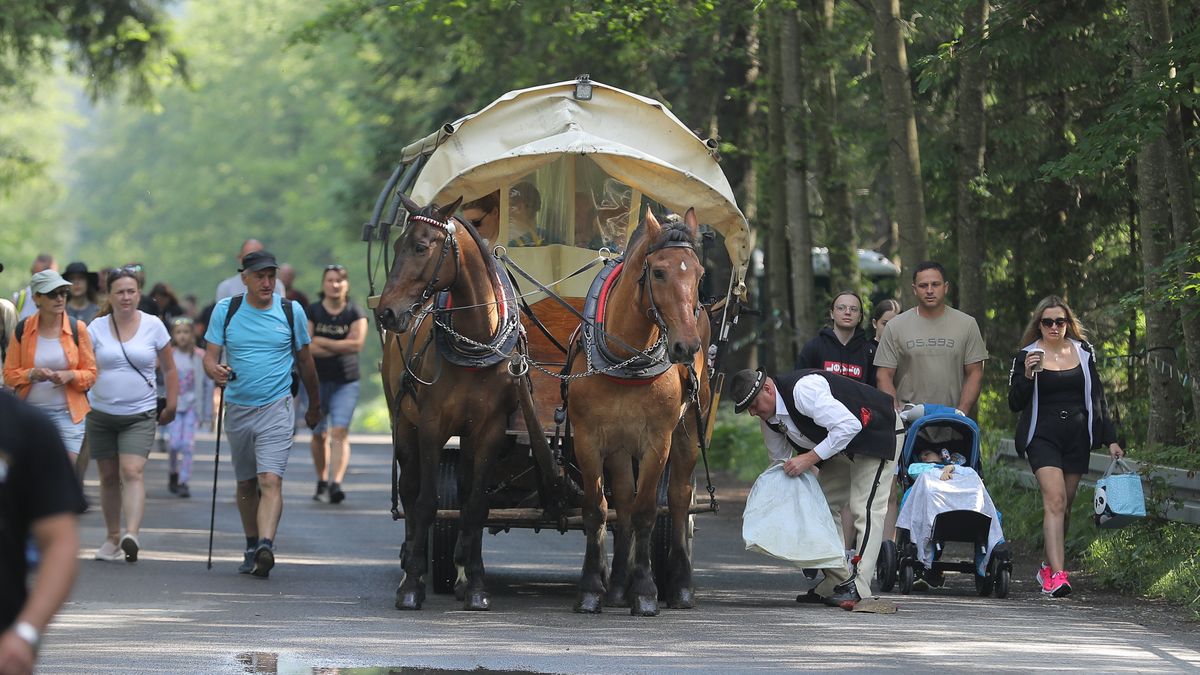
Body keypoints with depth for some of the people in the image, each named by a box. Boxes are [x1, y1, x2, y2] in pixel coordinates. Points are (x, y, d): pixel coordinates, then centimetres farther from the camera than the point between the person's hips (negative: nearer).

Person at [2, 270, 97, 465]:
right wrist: (32, 374, -16)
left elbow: (91, 374, 5)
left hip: (67, 414, -1)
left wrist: (70, 376, -15)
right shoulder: (23, 330, 1)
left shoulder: (77, 329, 1)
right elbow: (9, 374, 4)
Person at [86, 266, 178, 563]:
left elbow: (169, 368, 10)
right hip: (102, 414, 2)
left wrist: (171, 405, 7)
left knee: (132, 472, -18)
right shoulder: (97, 328, 1)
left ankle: (132, 535, -30)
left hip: (140, 416, -2)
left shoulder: (153, 325, 1)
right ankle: (111, 538, 22)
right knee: (109, 477, 9)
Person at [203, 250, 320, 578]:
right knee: (246, 484, 12)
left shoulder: (291, 311, 1)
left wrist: (314, 405, 19)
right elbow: (210, 357, 1)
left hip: (276, 408, -3)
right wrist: (215, 371, -23)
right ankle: (252, 548, 25)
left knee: (270, 480, -18)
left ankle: (266, 546, -30)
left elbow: (305, 361, 11)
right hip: (238, 409, 3)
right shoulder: (225, 311, 2)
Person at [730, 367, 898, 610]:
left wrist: (809, 459, -34)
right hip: (840, 446, 10)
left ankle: (857, 588, -25)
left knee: (865, 508, -18)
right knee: (825, 505, 6)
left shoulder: (803, 390, -33)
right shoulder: (768, 416, -2)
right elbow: (780, 460, 12)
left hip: (876, 432, -10)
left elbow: (849, 425, -36)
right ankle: (836, 582, 9)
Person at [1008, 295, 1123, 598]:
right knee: (1054, 499, -18)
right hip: (1042, 436, -3)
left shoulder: (1083, 352, 10)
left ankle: (1049, 567, 24)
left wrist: (1110, 439, 10)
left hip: (1077, 436, 3)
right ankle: (1057, 574, -26)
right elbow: (1015, 403, 0)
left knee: (1064, 505, 6)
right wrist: (1027, 375, -18)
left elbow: (1097, 398, 14)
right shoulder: (1027, 356, 1)